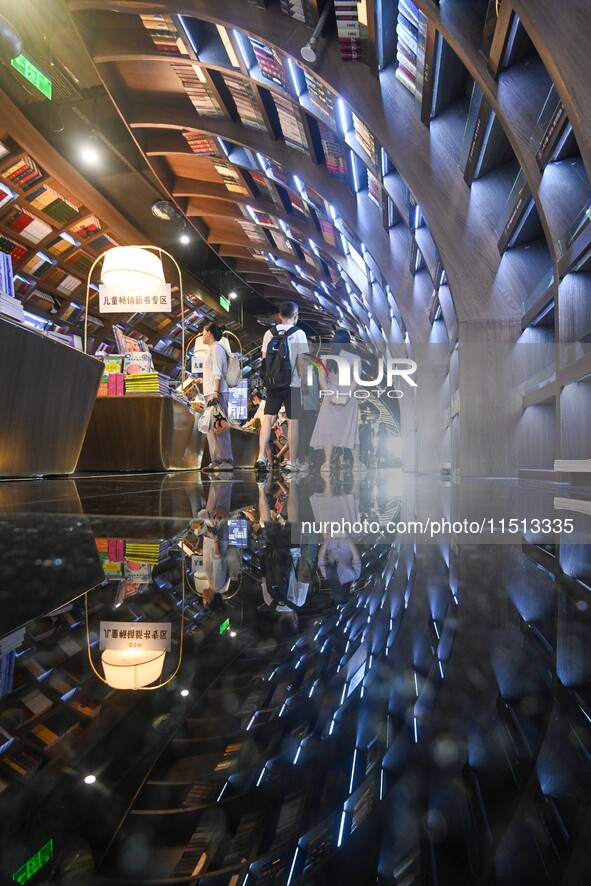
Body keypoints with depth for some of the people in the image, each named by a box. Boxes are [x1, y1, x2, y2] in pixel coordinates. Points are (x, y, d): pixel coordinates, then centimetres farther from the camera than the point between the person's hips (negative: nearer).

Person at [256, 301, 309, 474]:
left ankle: (261, 457, 1)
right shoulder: (299, 333, -7)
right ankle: (292, 461, 10)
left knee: (268, 419, 8)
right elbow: (301, 361, -11)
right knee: (293, 421, 4)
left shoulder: (269, 333, 5)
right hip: (293, 383, -3)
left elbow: (265, 358, 7)